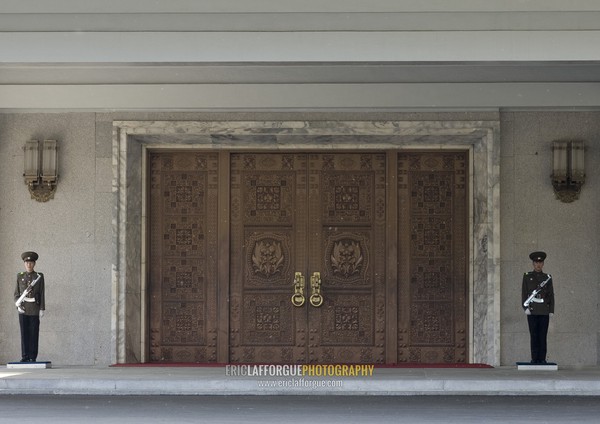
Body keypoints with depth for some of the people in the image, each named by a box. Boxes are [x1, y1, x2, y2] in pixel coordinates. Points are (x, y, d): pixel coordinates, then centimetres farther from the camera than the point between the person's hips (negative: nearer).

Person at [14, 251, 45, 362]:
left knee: (34, 333, -2)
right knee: (24, 333, -1)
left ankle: (33, 357, 1)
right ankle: (25, 356, 2)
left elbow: (42, 293, 1)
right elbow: (16, 293, 8)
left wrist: (42, 309, -6)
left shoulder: (39, 276, 3)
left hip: (35, 308, -1)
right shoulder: (20, 276, 8)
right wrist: (18, 306, -7)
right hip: (23, 309, 1)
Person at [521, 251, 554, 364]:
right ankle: (534, 358, 0)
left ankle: (542, 359, 1)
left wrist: (551, 310, 0)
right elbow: (524, 293, 1)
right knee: (534, 335, -2)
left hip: (544, 311, 1)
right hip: (532, 310, -1)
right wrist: (525, 307, -10)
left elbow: (551, 295, 8)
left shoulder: (547, 278, 9)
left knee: (543, 335, -1)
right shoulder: (527, 276, 5)